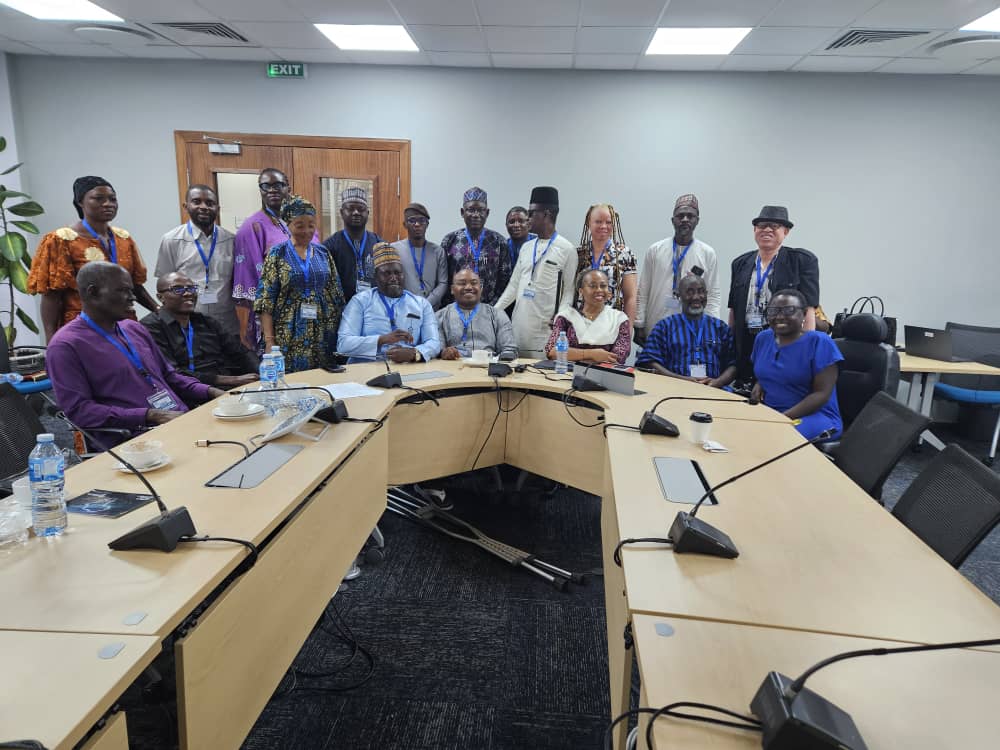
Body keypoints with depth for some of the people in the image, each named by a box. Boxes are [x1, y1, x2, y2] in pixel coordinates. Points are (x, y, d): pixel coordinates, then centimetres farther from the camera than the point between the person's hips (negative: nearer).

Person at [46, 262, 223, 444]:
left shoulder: (134, 329, 20)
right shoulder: (65, 346, -1)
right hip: (136, 438, -7)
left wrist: (211, 392, 7)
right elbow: (79, 410, -10)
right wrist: (151, 415, -17)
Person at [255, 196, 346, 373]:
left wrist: (339, 332, 6)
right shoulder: (277, 254, -1)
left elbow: (336, 295, 11)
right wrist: (269, 340, -11)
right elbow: (266, 299, -5)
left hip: (323, 337, 3)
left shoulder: (323, 253, 9)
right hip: (289, 337, -3)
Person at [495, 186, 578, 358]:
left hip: (545, 327, -5)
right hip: (518, 325, 5)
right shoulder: (526, 248, 14)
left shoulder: (566, 249, -2)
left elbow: (569, 290, -3)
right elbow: (514, 285, 16)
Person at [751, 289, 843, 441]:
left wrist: (784, 417, -23)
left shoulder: (819, 342, -8)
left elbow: (822, 394, -14)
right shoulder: (763, 338, 9)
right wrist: (759, 385, 2)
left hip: (814, 415, -6)